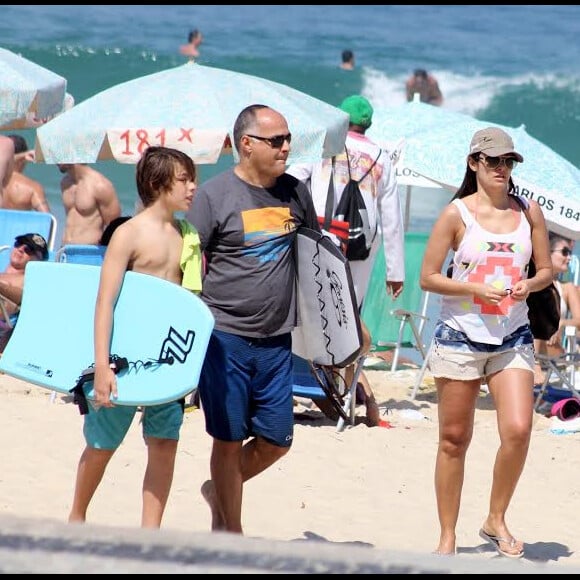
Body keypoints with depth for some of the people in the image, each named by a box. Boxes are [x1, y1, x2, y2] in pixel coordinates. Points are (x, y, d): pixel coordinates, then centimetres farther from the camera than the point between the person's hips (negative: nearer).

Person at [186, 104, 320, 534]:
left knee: (277, 439, 7)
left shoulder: (295, 193, 8)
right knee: (229, 438, 2)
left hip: (276, 339, 5)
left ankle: (220, 491, 32)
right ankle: (230, 532, 13)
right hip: (225, 336, -5)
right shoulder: (215, 195, -7)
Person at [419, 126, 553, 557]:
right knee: (454, 439, 3)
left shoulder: (529, 212, 5)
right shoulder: (457, 214, -4)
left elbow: (545, 270, 13)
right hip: (461, 336, -2)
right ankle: (447, 537, 13)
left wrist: (528, 285, -10)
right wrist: (477, 289, -15)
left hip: (512, 338, 2)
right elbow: (428, 278, -3)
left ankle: (496, 520, 7)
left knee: (518, 429, -14)